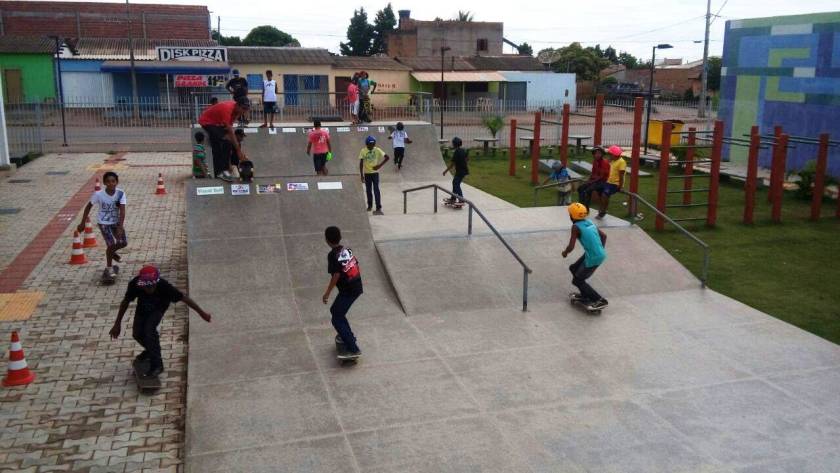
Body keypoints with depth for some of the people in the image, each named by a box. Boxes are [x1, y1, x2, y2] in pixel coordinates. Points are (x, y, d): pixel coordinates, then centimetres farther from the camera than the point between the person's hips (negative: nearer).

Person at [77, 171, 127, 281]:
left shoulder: (121, 193, -19)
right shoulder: (99, 194, -21)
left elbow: (122, 211, -24)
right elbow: (88, 207, -5)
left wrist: (120, 227, -34)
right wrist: (83, 223, -2)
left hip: (116, 222, 3)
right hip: (104, 223, -3)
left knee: (123, 242, -5)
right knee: (111, 243, -13)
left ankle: (111, 252, 31)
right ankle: (109, 268, 7)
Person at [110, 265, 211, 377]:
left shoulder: (163, 286, -41)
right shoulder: (134, 284, -35)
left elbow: (183, 297, -30)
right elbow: (125, 302, -17)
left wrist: (201, 312, -21)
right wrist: (117, 324, -8)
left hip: (159, 307, -3)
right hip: (143, 306, 3)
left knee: (149, 329, -24)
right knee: (137, 333, -2)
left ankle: (156, 365, -11)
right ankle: (150, 350, 32)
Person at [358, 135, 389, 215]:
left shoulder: (377, 150, -8)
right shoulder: (363, 151, -8)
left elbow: (387, 157, -6)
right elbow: (361, 163, -8)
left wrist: (380, 165, -13)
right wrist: (362, 175, -12)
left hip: (375, 173, -1)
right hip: (367, 173, 1)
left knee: (376, 190, -9)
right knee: (368, 190, 12)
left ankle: (379, 208, -11)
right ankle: (370, 206, 30)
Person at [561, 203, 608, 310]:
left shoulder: (576, 227, -14)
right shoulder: (589, 223, 9)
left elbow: (571, 247, -18)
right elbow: (604, 235, 18)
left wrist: (565, 252, 3)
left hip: (593, 258, -8)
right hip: (600, 254, 8)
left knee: (577, 281, 5)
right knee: (573, 268, 24)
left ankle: (600, 301, 4)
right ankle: (585, 295, 34)